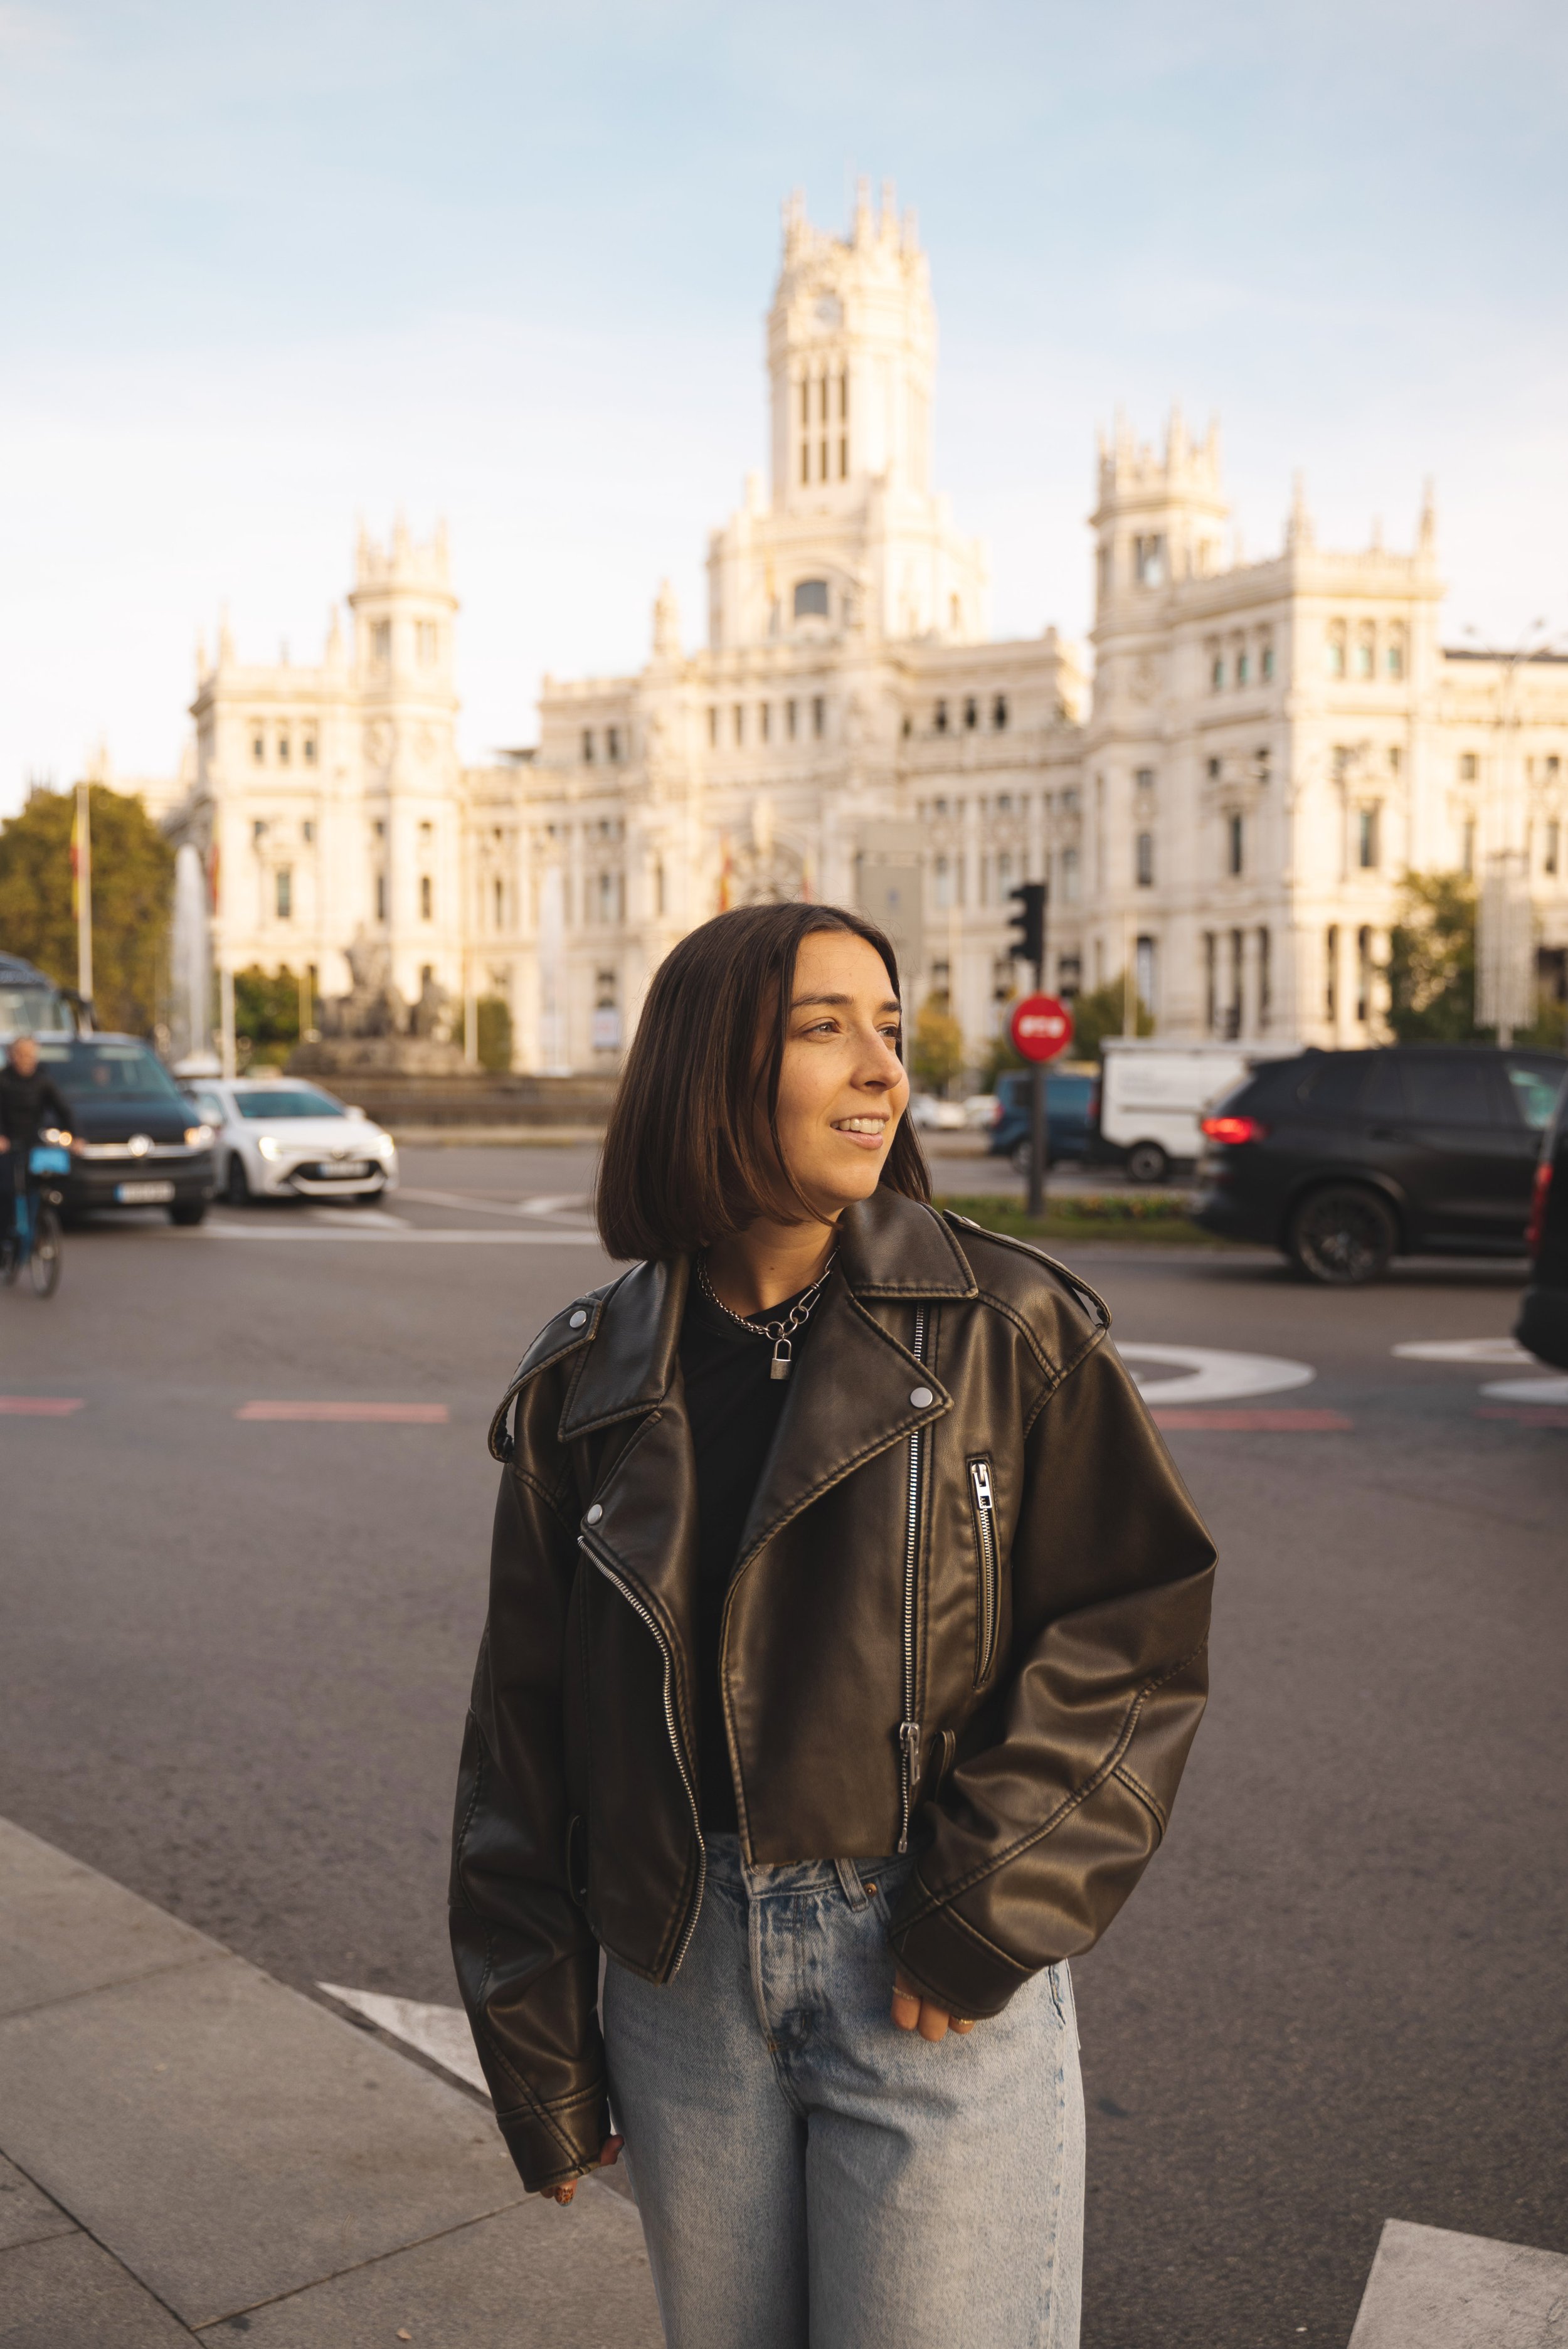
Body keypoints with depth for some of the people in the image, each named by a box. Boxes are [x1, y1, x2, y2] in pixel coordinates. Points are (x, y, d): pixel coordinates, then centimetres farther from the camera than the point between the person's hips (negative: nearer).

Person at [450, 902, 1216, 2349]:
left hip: (940, 1991, -3)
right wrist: (543, 2062, 7)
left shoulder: (1010, 1329, -8)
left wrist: (984, 1916, -13)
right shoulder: (589, 1381, -1)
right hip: (683, 1975, 3)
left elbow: (1136, 1631, -7)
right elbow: (525, 1731, 4)